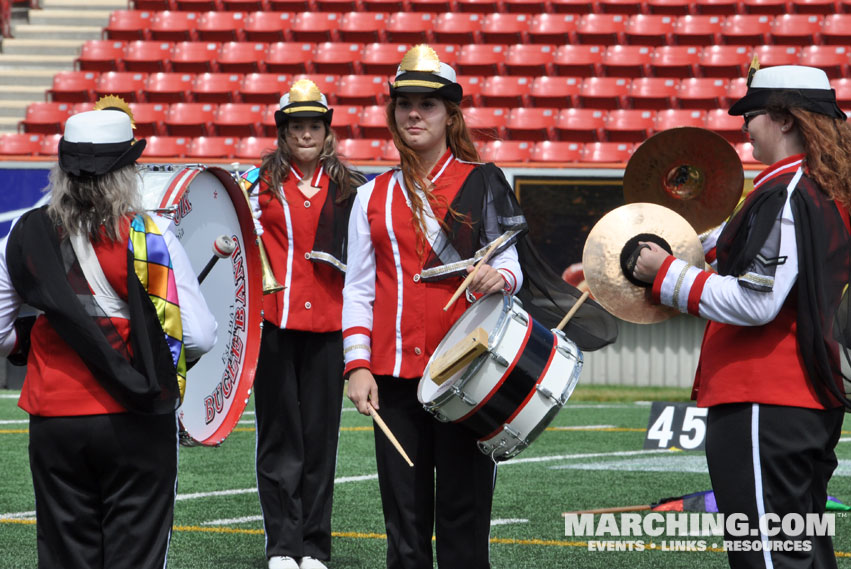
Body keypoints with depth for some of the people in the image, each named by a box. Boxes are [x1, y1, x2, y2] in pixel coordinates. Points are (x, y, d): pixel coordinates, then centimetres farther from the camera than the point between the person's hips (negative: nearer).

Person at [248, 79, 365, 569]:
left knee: (321, 435, 3)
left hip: (327, 322, 2)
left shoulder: (347, 187, 10)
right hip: (273, 321, -2)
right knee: (280, 435, 0)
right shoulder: (262, 180, 4)